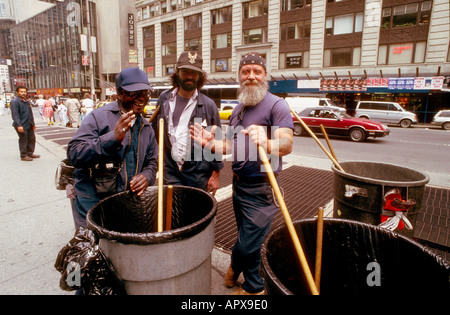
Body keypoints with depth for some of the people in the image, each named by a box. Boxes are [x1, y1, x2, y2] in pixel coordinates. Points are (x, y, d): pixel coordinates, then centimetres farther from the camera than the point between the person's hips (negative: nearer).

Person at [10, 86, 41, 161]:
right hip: (21, 126, -8)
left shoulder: (27, 101, 16)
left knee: (32, 139, 12)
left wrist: (33, 123, 21)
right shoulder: (14, 102, -9)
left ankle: (30, 153, 25)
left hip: (29, 125, 8)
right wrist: (18, 125, -24)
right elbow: (15, 115, -17)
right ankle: (23, 156, 9)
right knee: (23, 140, -1)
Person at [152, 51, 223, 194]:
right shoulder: (164, 99, 6)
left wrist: (215, 174, -2)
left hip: (199, 176, -2)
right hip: (170, 173, 2)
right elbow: (155, 133, 14)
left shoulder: (208, 105, -3)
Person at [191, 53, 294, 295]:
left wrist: (265, 143, -42)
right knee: (248, 240, 19)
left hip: (262, 188, -7)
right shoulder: (238, 110, 13)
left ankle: (235, 268, 30)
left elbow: (287, 145, -22)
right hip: (239, 183, 7)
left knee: (246, 245, -2)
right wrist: (210, 143, -2)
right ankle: (253, 287, 41)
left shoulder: (276, 105, -11)